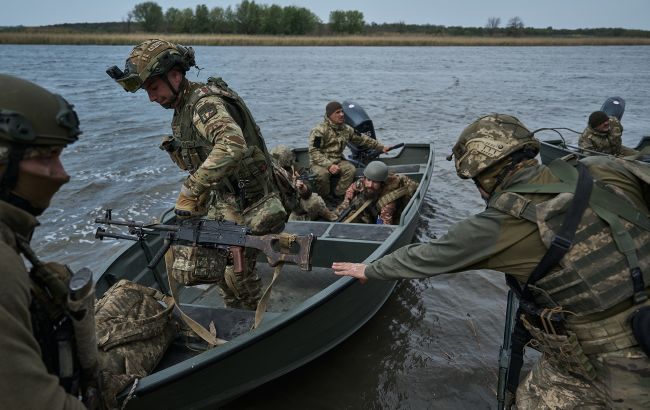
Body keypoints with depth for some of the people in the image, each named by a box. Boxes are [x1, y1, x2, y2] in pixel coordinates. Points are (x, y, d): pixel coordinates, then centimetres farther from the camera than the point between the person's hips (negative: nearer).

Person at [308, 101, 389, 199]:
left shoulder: (347, 129, 7)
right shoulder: (319, 130, -14)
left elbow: (362, 139, 16)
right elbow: (314, 152, -20)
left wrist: (381, 147, 13)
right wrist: (329, 165, -31)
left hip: (338, 160, 5)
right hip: (319, 163, -5)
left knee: (351, 169, -23)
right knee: (322, 174, -36)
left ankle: (338, 197, -15)